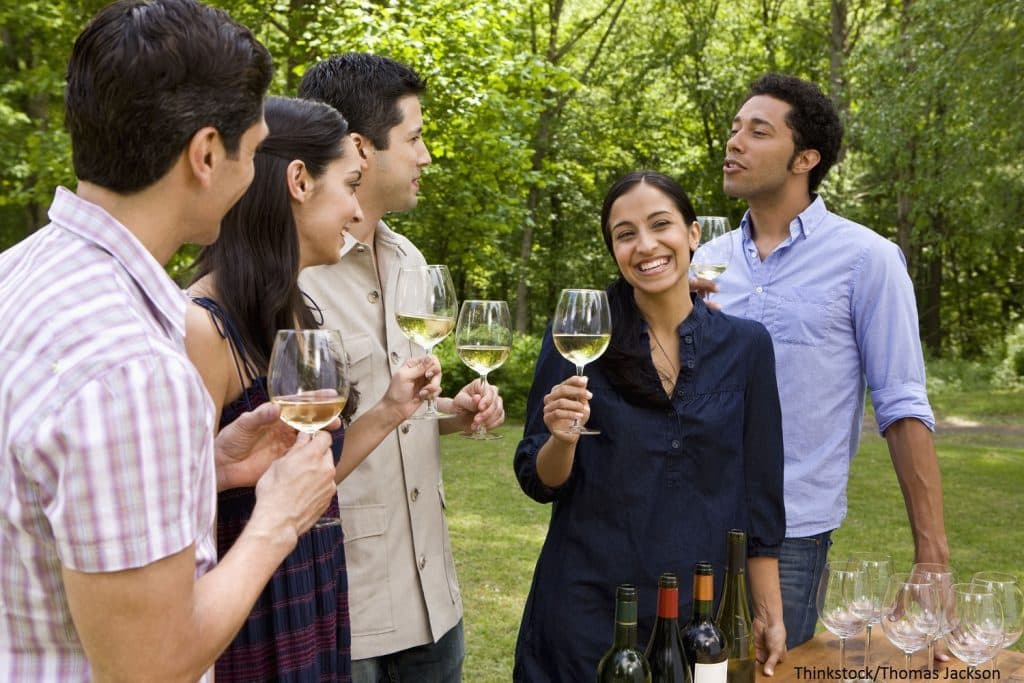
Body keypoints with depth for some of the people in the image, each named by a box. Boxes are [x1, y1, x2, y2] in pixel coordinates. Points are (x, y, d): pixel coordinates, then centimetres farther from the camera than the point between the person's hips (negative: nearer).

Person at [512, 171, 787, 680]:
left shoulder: (745, 345, -1)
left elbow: (759, 491, 4)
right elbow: (539, 483, -2)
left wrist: (769, 613, 4)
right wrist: (562, 438, -23)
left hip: (701, 606, 2)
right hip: (587, 609, -1)